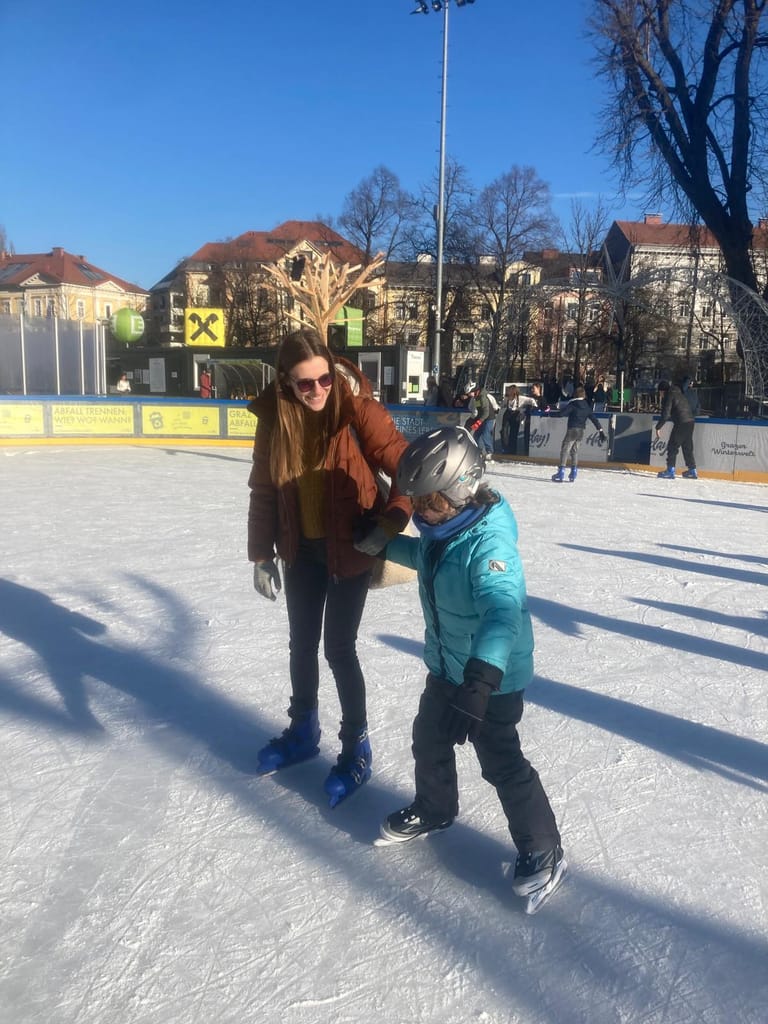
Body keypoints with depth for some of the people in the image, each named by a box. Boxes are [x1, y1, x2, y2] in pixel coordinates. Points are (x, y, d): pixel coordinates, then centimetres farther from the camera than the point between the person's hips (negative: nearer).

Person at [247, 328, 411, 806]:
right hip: (302, 549, 5)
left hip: (349, 549, -5)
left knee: (339, 649, 1)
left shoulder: (358, 411, -18)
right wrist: (262, 555, 4)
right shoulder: (275, 417, -6)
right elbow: (264, 491, 2)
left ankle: (357, 747, 23)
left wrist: (389, 525, -23)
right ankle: (303, 730, 41)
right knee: (302, 643, 18)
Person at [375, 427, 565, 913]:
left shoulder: (490, 544, -33)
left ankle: (544, 853, 25)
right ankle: (434, 808, 50)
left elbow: (502, 614, -47)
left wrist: (478, 682, -58)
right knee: (429, 740, 23)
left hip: (494, 678, -9)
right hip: (447, 667, 9)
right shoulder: (442, 526, -6)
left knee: (502, 764, 3)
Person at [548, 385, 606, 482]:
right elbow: (594, 419, 12)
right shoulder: (587, 406, 11)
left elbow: (561, 412, -13)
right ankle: (573, 473, 18)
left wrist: (549, 413, -1)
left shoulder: (572, 404, -7)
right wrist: (600, 431, 15)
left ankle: (561, 473, -13)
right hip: (581, 431, 7)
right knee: (574, 450, 17)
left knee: (565, 449, -6)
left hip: (572, 430, -7)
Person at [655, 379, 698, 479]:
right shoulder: (679, 394, 22)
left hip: (681, 423, -9)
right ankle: (692, 471, 22)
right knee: (687, 447, 17)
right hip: (690, 422, 9)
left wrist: (658, 427, -9)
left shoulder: (668, 396, -4)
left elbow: (665, 414, -12)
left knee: (672, 446, -4)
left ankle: (670, 471, -8)